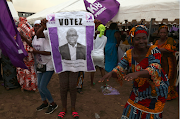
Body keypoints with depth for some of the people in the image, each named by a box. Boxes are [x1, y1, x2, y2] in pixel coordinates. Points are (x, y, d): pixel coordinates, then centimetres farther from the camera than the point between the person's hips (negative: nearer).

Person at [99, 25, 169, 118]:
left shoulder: (153, 50, -21)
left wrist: (137, 74, -55)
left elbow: (154, 69, -36)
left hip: (155, 92, -3)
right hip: (138, 91, 3)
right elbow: (119, 70, -12)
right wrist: (111, 73, -36)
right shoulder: (128, 54, -11)